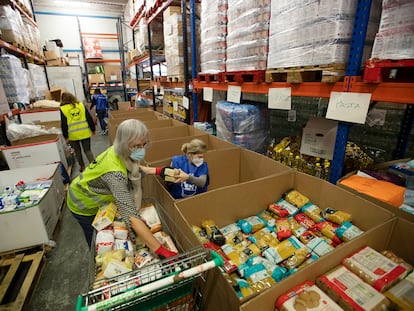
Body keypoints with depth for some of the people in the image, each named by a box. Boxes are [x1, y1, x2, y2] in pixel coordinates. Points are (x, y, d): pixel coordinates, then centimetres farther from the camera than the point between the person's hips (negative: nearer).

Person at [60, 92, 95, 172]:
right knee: (87, 150, 9)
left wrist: (66, 137, -1)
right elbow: (89, 118, 0)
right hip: (85, 133, 1)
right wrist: (93, 129, 7)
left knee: (77, 151, 17)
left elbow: (64, 124, -6)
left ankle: (82, 167, 27)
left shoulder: (62, 109, -3)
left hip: (73, 135, -1)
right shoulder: (81, 105, 2)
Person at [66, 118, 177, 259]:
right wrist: (161, 251, -52)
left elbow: (134, 170, -2)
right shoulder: (114, 172, -46)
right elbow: (131, 216, -51)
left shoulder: (118, 152, -23)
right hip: (83, 205, -6)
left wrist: (157, 171, -17)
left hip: (96, 196, 6)